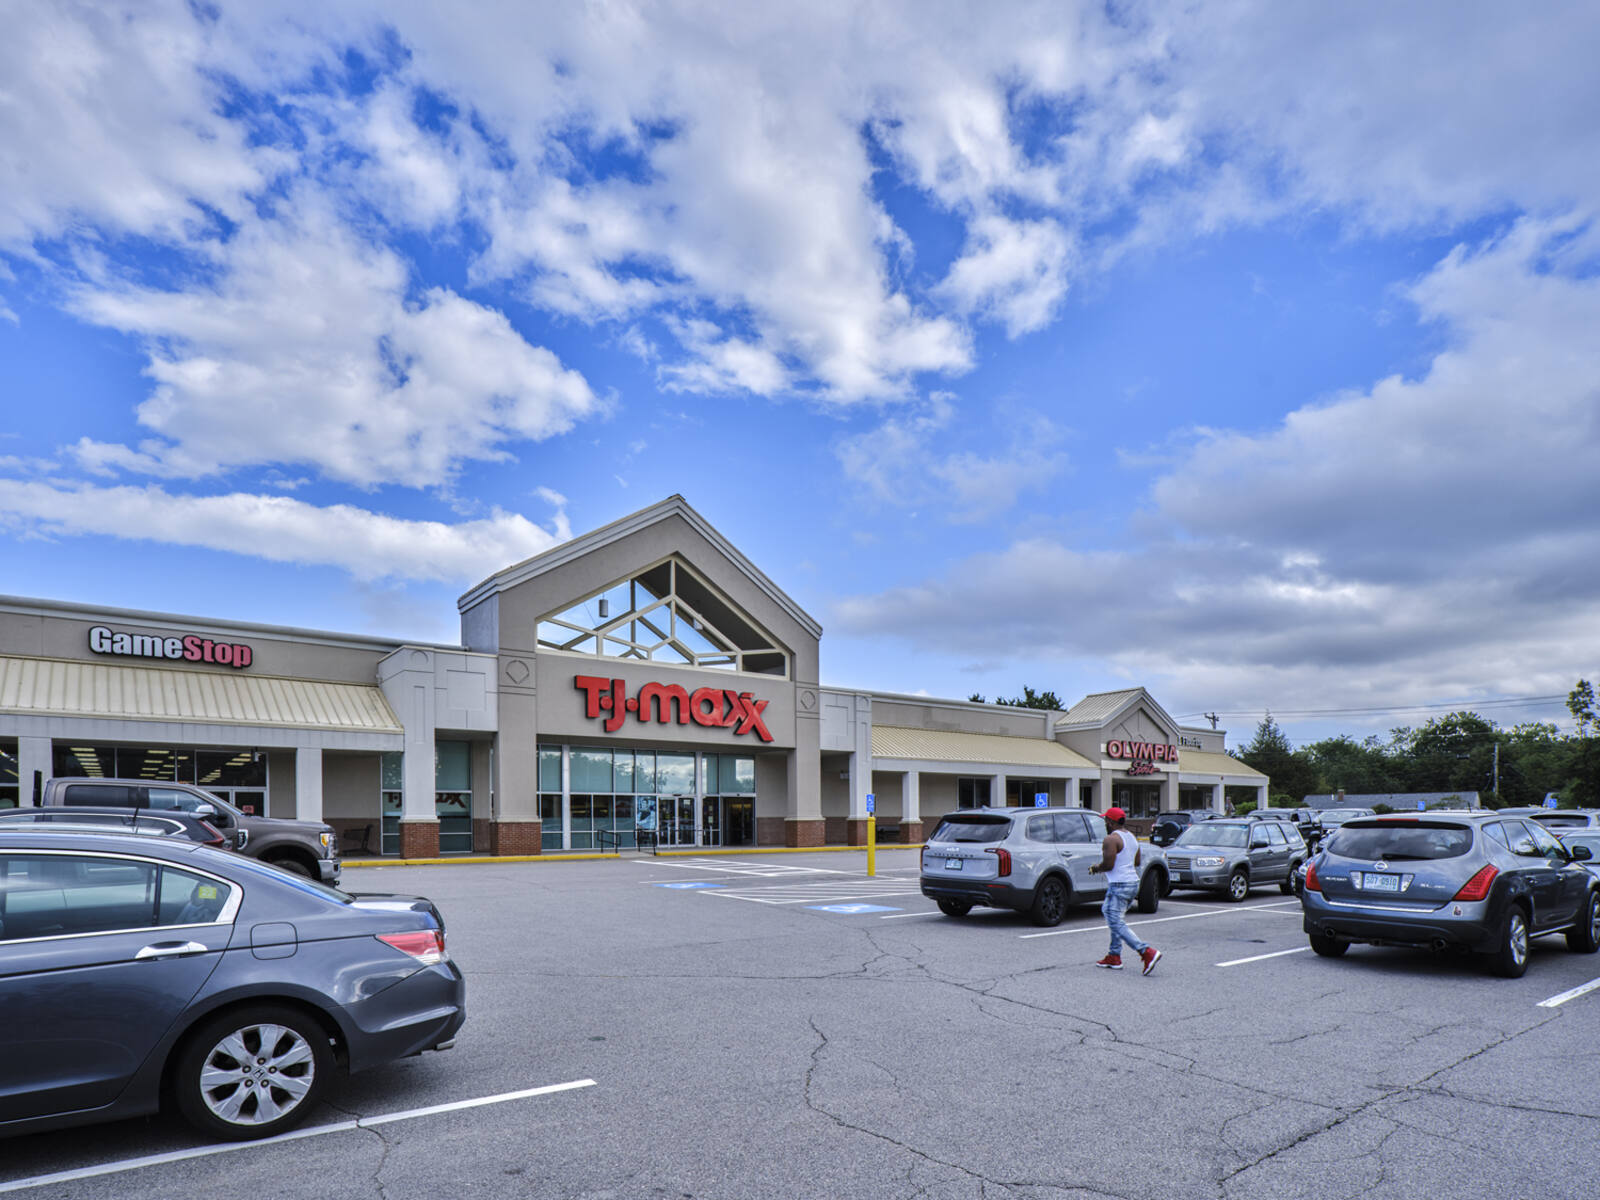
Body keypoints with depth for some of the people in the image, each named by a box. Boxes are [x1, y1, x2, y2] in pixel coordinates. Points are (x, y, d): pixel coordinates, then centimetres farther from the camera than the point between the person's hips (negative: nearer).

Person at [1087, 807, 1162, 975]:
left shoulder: (1111, 839, -16)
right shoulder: (1132, 837, 12)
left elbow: (1108, 865, -21)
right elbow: (1137, 862, 20)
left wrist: (1095, 869, -3)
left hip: (1119, 885, -10)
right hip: (1133, 882, 10)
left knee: (1116, 923, -7)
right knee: (1115, 919, 19)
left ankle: (1147, 952, -19)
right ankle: (1114, 957, 21)